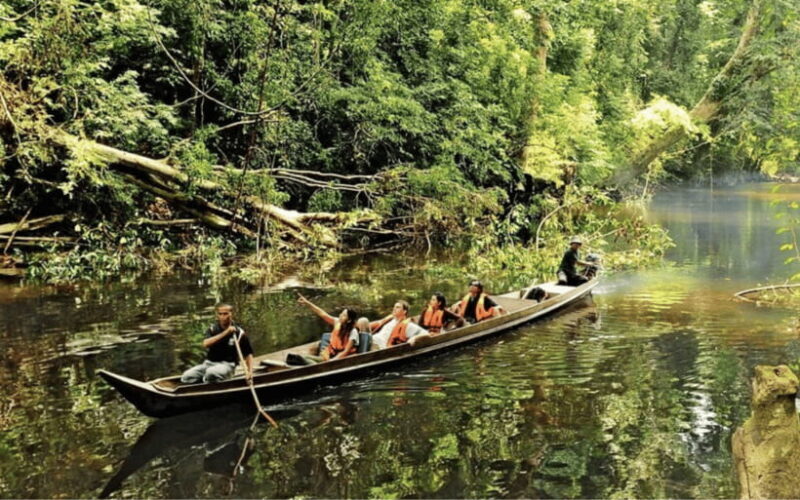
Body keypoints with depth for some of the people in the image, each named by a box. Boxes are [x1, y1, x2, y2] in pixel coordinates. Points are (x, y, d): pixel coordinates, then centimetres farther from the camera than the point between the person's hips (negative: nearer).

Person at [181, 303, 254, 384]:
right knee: (186, 377, -17)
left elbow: (248, 354, 3)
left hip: (227, 364, -4)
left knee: (211, 372, -37)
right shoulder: (212, 329, 5)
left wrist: (250, 371, -13)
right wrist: (225, 333, -22)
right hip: (209, 363, 4)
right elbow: (205, 344, -16)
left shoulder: (239, 332, -2)